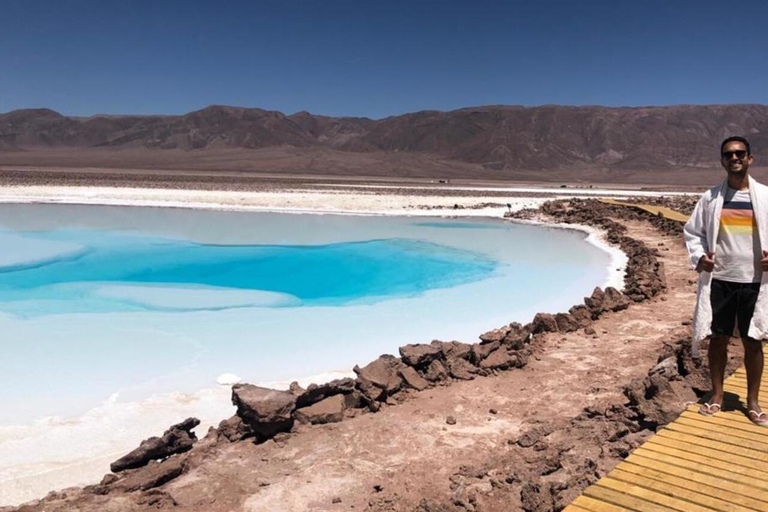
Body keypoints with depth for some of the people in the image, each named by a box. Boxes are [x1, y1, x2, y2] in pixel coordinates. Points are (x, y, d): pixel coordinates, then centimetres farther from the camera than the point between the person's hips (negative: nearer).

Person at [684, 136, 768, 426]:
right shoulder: (711, 198, 1)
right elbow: (692, 232, 7)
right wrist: (698, 257, -10)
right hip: (719, 280, 1)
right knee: (718, 339, 10)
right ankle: (717, 395, 26)